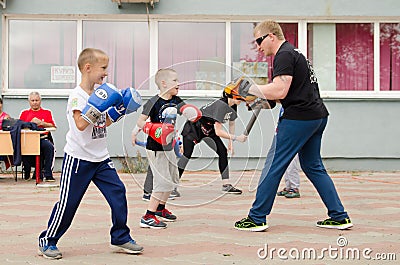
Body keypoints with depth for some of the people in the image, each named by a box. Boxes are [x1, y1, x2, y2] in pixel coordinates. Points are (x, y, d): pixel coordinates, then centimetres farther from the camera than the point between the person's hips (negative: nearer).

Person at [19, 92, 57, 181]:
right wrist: (31, 123, -4)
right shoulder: (24, 113, 24)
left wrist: (41, 123, -7)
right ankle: (27, 173, -14)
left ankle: (48, 174, -27)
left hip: (43, 138, -1)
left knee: (50, 147, -34)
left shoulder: (47, 112, 20)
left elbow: (53, 126, 7)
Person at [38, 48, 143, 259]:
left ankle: (121, 237, 14)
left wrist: (119, 109, 6)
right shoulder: (77, 95, -14)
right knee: (68, 202, -1)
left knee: (118, 192, 0)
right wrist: (97, 105, -30)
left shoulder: (100, 94, 10)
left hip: (101, 158, 7)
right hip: (78, 158, -7)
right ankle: (47, 241, 16)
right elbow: (80, 124, -27)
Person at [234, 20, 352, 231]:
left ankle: (257, 218, 2)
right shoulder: (294, 53, 22)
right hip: (318, 116, 10)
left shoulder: (284, 55, -10)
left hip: (299, 117, -10)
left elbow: (279, 91, -21)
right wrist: (261, 100, 14)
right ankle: (339, 217, 14)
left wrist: (251, 89, -9)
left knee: (273, 165, -4)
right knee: (313, 166, 15)